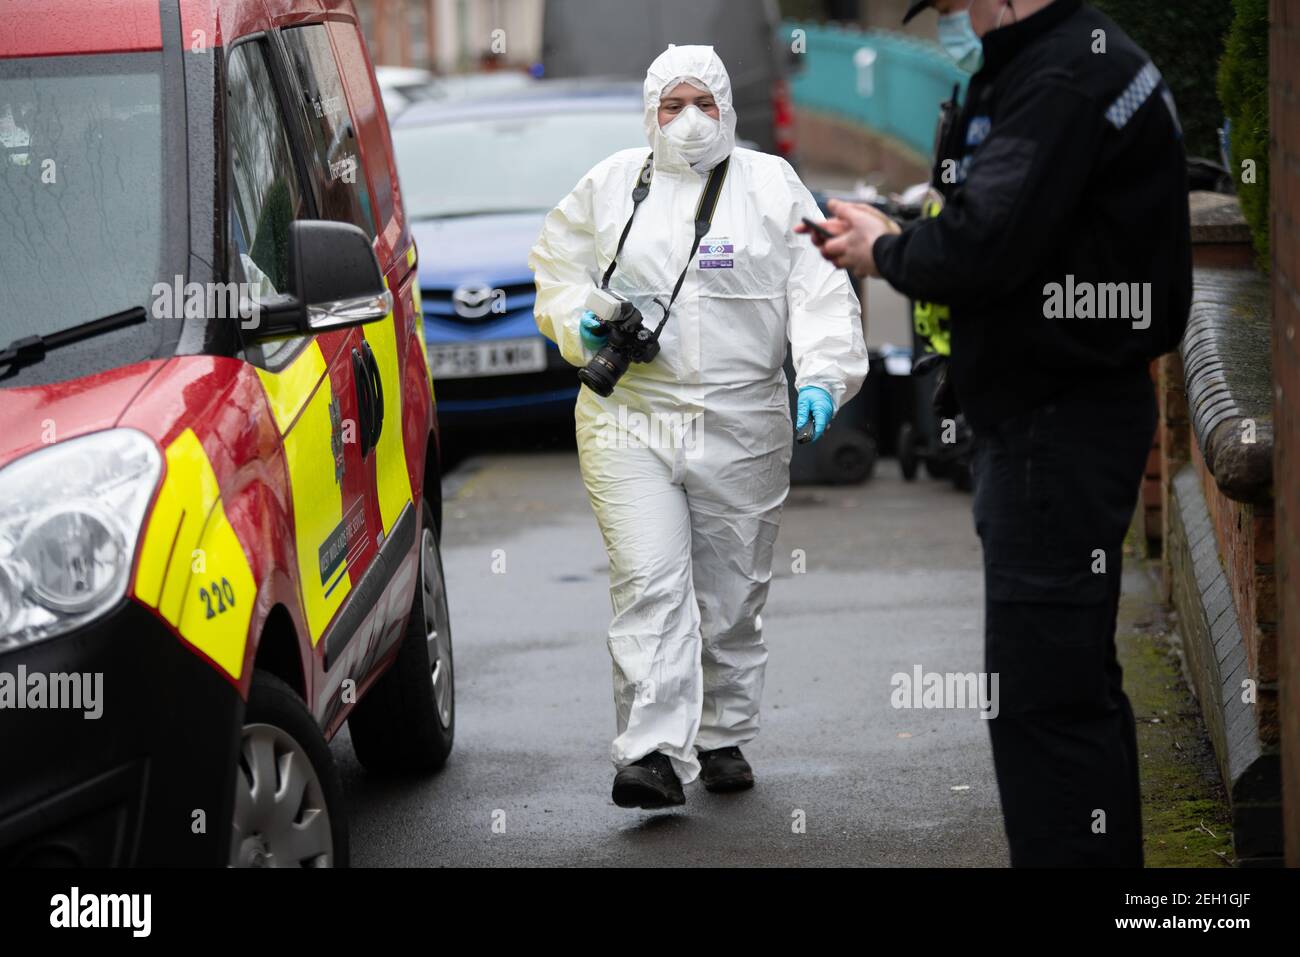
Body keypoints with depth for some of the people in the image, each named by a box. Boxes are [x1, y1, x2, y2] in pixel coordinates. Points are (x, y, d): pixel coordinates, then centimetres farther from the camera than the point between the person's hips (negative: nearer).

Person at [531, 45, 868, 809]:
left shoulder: (773, 187, 6)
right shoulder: (609, 187, 10)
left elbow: (820, 290, -1)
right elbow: (557, 270, 19)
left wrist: (822, 375, -16)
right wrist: (582, 326, -2)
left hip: (743, 427, 0)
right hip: (629, 422, 0)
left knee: (732, 595, 9)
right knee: (649, 586, -12)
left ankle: (725, 738, 24)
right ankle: (654, 754, -17)